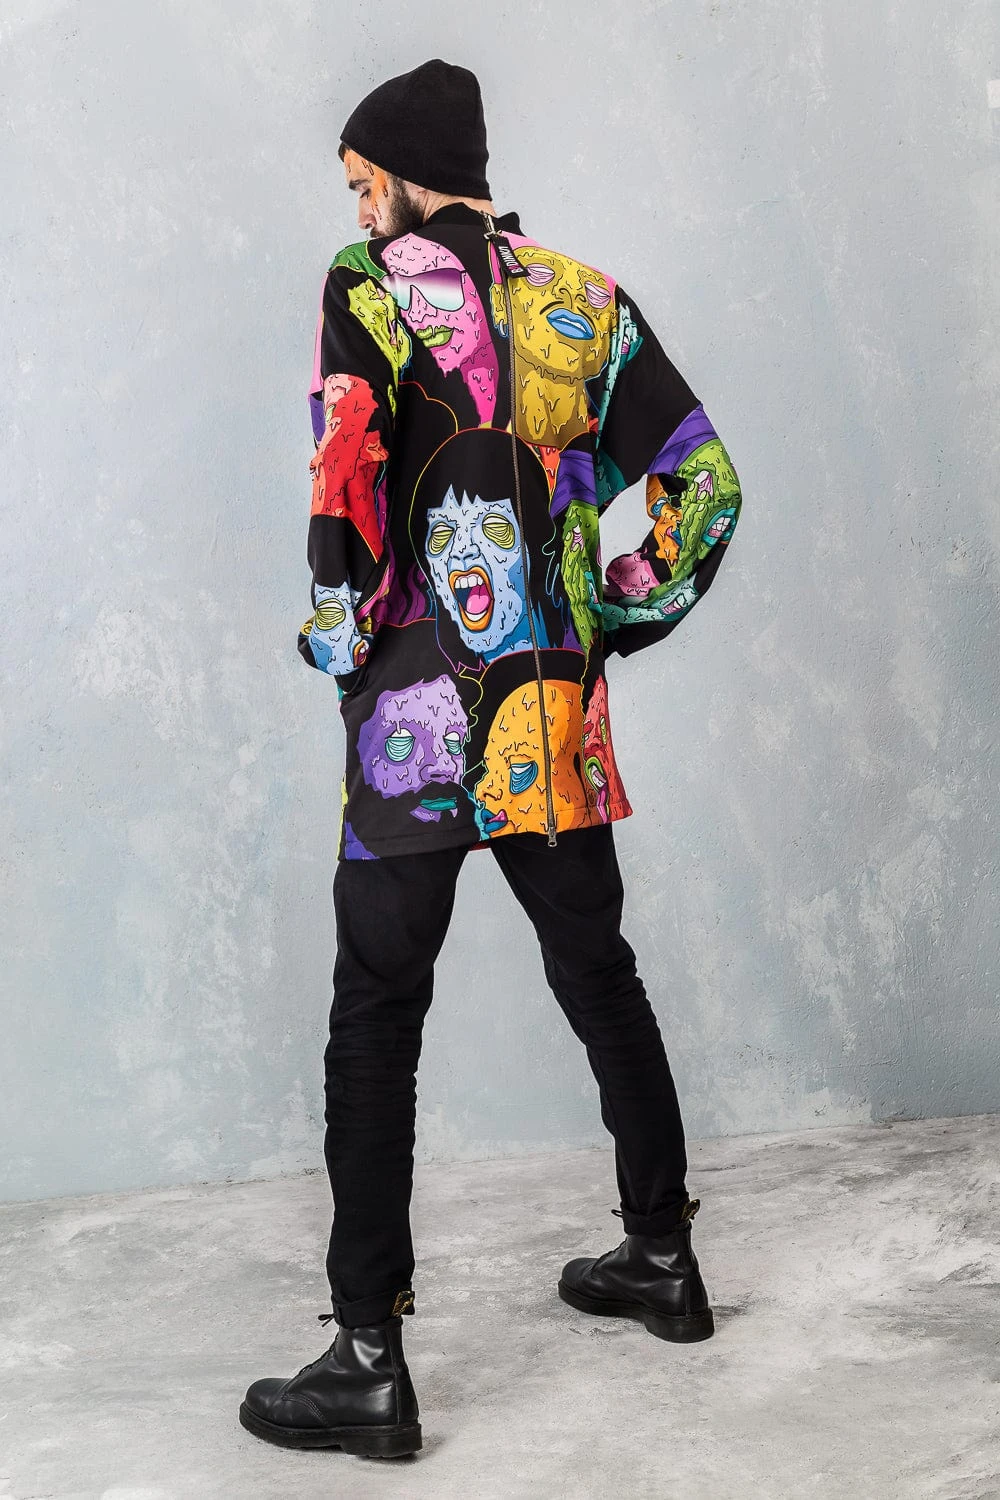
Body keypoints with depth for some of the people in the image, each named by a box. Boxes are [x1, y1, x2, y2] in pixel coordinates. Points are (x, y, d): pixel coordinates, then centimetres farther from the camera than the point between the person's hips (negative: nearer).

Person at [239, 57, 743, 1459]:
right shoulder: (589, 303, 11)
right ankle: (662, 1257, 33)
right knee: (601, 979, 19)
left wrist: (338, 633, -5)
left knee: (375, 1024, 0)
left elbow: (348, 473, -17)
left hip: (417, 711, -5)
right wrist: (624, 619, 15)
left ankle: (369, 1362, 3)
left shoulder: (373, 286, -3)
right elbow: (705, 485, 8)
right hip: (561, 714, 6)